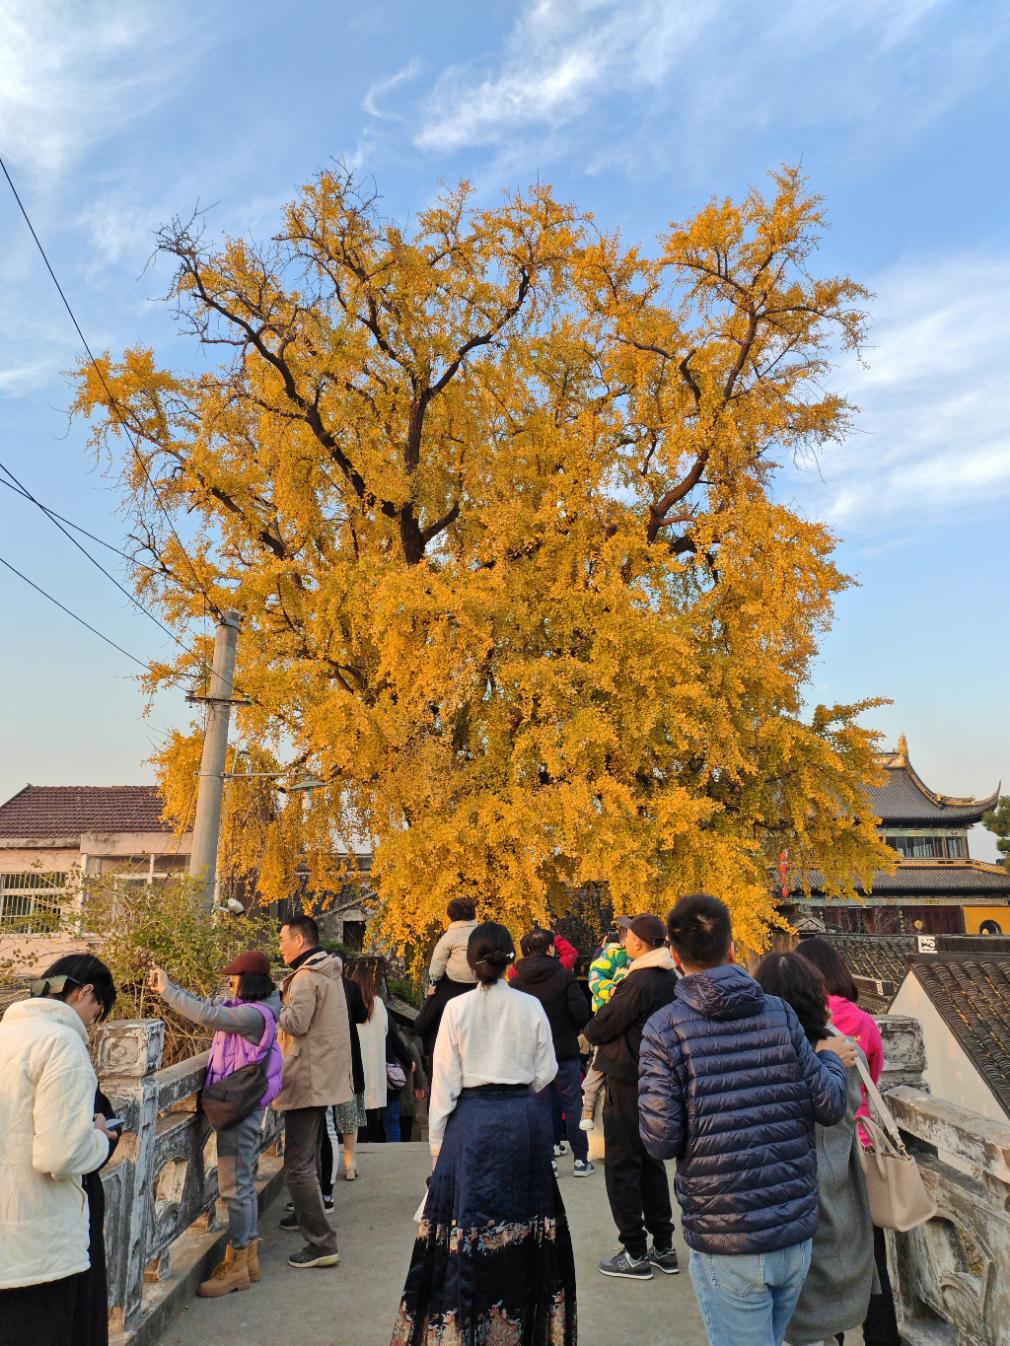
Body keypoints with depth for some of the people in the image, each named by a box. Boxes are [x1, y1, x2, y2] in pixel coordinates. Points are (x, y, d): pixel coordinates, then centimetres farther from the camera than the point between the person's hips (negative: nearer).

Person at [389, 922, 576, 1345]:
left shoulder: (457, 1009, -9)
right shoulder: (531, 1007, -5)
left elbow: (444, 1081, -5)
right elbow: (546, 1072, 1)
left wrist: (437, 1140, 3)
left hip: (472, 1121, -2)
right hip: (525, 1120, 2)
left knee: (469, 1217, 7)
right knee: (521, 1214, 14)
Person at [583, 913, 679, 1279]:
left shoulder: (639, 983, -23)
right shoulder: (671, 979, 4)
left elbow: (598, 1028, -17)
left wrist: (592, 1027, 3)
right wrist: (617, 1004, 0)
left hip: (627, 1083, -8)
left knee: (622, 1166, 3)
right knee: (651, 1162, 18)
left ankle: (635, 1254, 10)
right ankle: (663, 1247, 26)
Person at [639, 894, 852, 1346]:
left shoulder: (664, 1029, -13)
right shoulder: (779, 1013, -4)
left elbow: (661, 1140, -14)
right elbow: (829, 1108, -1)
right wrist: (831, 1058, 18)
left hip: (726, 1243, -4)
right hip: (795, 1230, 4)